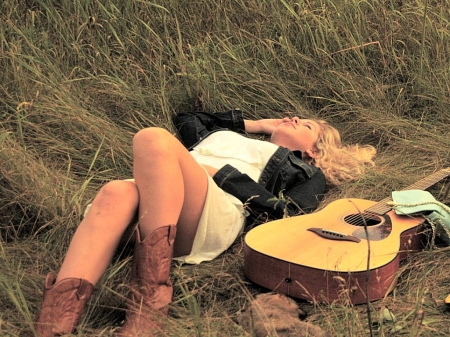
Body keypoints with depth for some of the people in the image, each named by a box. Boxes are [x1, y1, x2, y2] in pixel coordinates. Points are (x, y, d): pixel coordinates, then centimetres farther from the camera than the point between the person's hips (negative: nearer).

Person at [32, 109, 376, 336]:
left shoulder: (306, 172, 27)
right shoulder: (227, 135, 44)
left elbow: (281, 211, 7)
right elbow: (185, 116, 46)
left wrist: (218, 173, 0)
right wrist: (253, 124, 46)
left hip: (220, 212, -4)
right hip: (153, 198, 4)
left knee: (154, 139, -32)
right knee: (116, 193, -34)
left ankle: (150, 297, -38)